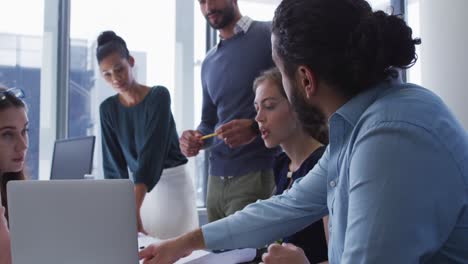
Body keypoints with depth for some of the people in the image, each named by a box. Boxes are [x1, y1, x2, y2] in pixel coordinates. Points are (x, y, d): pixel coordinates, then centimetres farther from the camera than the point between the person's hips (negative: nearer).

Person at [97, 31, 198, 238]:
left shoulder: (158, 96, -14)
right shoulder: (108, 109, 1)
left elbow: (152, 151, -25)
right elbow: (113, 163, 0)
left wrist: (134, 207, -35)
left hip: (172, 184, -4)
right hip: (140, 187, 4)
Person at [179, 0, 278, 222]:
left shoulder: (269, 35, -3)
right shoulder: (209, 62, 18)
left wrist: (255, 127, -23)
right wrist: (196, 139, 0)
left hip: (259, 173, -6)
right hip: (216, 178, 6)